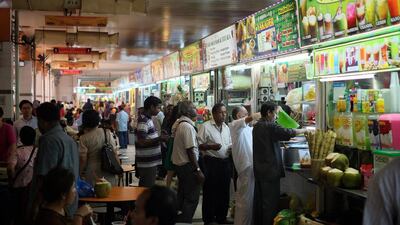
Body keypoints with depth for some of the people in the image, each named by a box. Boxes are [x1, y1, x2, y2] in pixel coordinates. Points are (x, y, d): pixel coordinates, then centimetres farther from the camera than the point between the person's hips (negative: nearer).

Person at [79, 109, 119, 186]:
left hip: (93, 173, -3)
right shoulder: (107, 133, -1)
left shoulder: (84, 138, -10)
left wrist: (80, 173, 3)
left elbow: (83, 159, -10)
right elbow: (114, 152, 1)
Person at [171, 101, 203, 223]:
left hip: (179, 163, 10)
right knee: (192, 199, -1)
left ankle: (179, 220, 29)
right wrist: (198, 170, -20)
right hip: (188, 165, -10)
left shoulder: (178, 123, 8)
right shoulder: (188, 126, -20)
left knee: (182, 196, 20)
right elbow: (190, 150, -23)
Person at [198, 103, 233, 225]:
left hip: (226, 162, 7)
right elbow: (199, 145, -12)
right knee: (210, 192, 2)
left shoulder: (226, 127, 12)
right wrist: (211, 146, -25)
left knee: (224, 191, 14)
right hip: (212, 162, -7)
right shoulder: (206, 126, -9)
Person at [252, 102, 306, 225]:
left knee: (259, 200, 14)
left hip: (258, 170, 9)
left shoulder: (257, 126, 12)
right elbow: (288, 133, -16)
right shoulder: (270, 127, -16)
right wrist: (304, 130, -2)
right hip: (270, 171, -9)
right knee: (270, 202, -3)